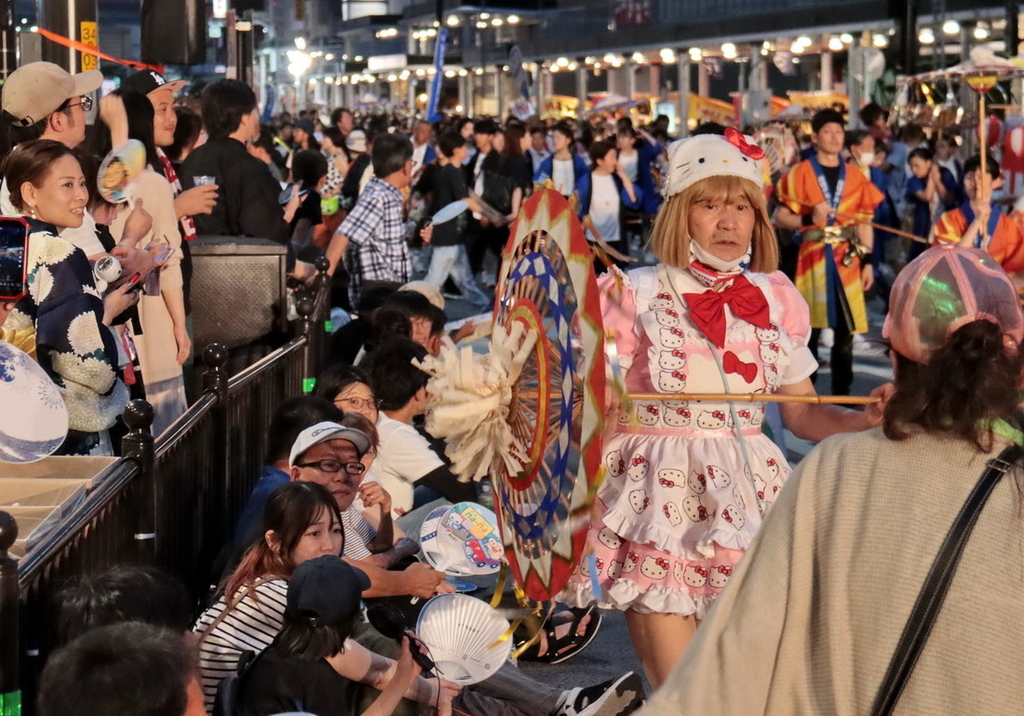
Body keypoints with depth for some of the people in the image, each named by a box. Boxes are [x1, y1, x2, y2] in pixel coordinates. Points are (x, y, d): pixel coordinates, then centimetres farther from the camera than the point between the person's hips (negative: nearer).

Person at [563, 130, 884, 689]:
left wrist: (869, 421, -5)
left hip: (747, 501, 3)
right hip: (661, 507, -3)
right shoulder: (636, 296, -3)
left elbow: (803, 414, 11)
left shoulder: (776, 300, 7)